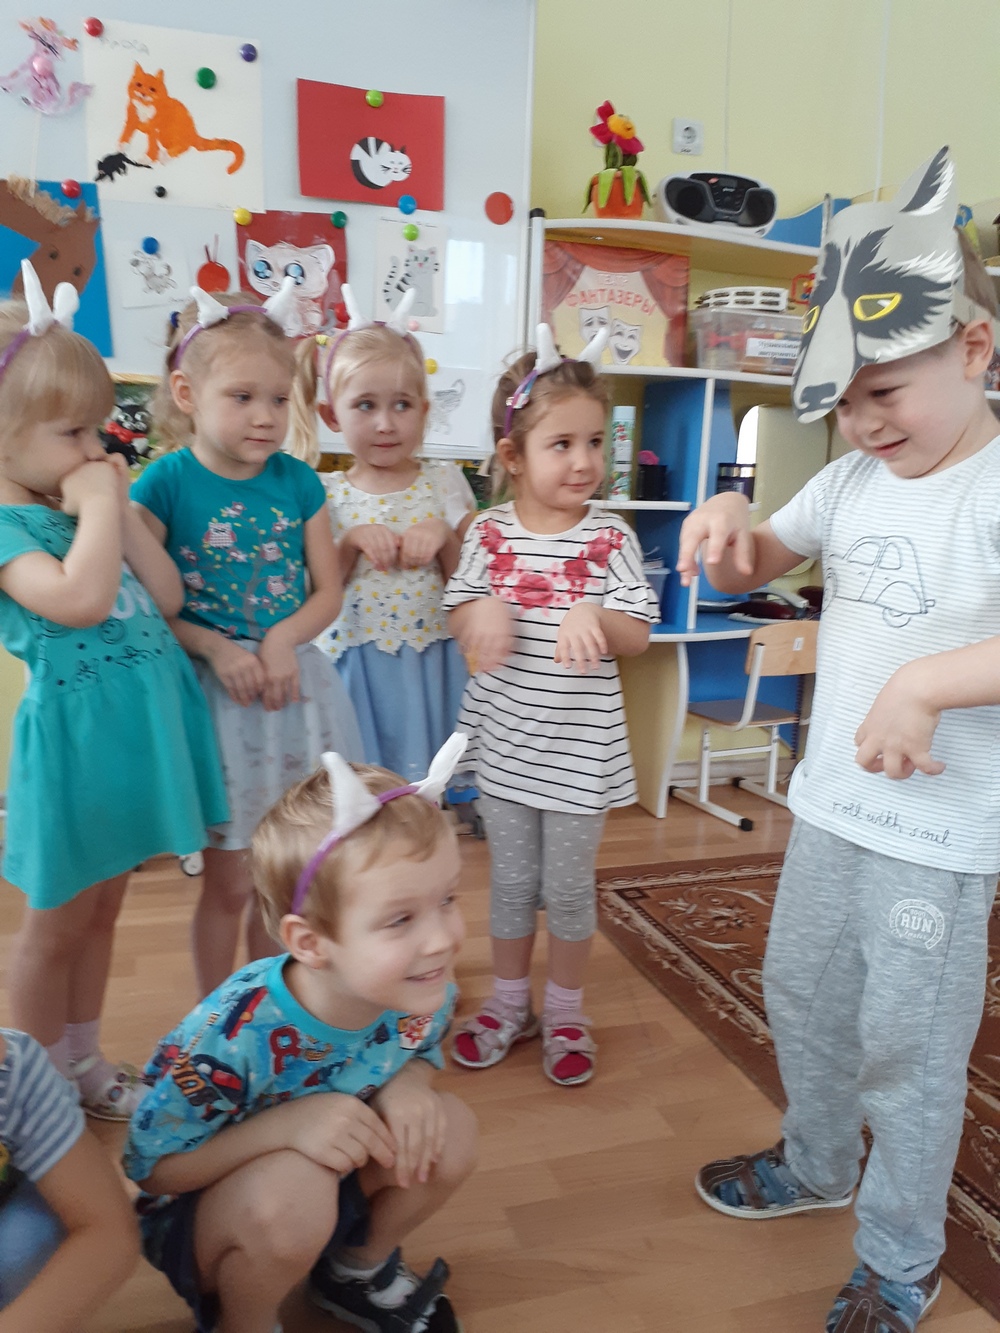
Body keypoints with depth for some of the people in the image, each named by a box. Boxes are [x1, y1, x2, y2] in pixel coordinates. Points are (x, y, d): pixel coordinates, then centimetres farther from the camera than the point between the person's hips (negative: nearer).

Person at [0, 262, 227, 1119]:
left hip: (142, 723, 7)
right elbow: (79, 600, -31)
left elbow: (168, 599, 4)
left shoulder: (82, 503, 8)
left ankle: (83, 1060, 39)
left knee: (102, 906, 20)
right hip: (78, 730, -7)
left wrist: (118, 507, -3)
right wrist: (98, 505, -19)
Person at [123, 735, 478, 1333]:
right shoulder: (234, 1037, -36)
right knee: (292, 1191, -36)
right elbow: (151, 1165, -22)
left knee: (451, 1128, -17)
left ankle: (360, 1271, 13)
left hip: (334, 1180, 5)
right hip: (196, 1213, -5)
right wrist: (286, 1123, -38)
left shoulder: (425, 992, -22)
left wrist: (409, 1082, -26)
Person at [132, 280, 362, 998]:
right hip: (214, 695, -3)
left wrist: (282, 640, -13)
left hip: (295, 686, 4)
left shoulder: (298, 481, 1)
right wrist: (217, 648, -21)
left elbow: (328, 591, 3)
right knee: (230, 883, 8)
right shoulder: (165, 483, -9)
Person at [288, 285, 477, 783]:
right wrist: (350, 542, -14)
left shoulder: (445, 483, 2)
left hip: (432, 665, 0)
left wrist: (444, 533, -14)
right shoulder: (324, 495, 1)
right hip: (355, 666, 0)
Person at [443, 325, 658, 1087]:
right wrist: (481, 611, -20)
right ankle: (510, 1003, 38)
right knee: (511, 882, 17)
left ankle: (566, 1013, 34)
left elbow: (639, 635, -7)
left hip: (579, 750, -2)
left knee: (568, 888, 12)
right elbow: (459, 615, 3)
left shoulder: (610, 539, -7)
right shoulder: (489, 534, -2)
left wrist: (596, 615, -28)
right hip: (504, 741, 2)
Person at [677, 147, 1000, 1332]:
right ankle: (817, 1165, 48)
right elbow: (756, 566, 13)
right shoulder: (851, 479, 4)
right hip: (830, 801, 7)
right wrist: (728, 520, -8)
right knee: (801, 994, 22)